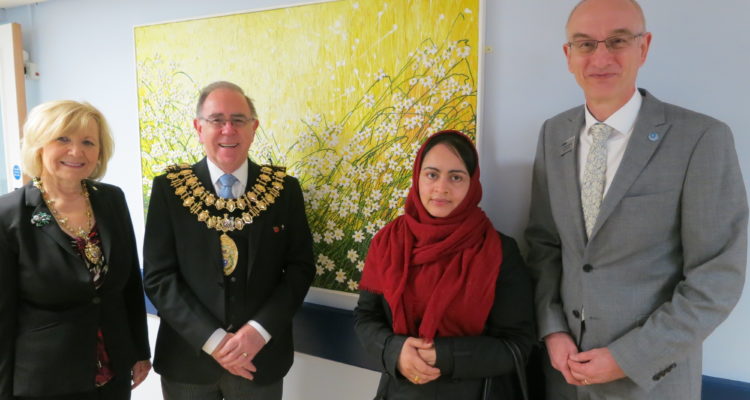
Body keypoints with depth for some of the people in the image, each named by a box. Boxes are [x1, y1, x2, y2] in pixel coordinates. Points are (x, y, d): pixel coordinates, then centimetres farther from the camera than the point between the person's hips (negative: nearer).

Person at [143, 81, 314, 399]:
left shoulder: (284, 188, -3)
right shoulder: (169, 188, -5)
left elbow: (300, 266, -3)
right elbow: (158, 275, -7)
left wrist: (259, 329, -15)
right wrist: (212, 338, -15)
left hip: (261, 357, 1)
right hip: (188, 359, 0)